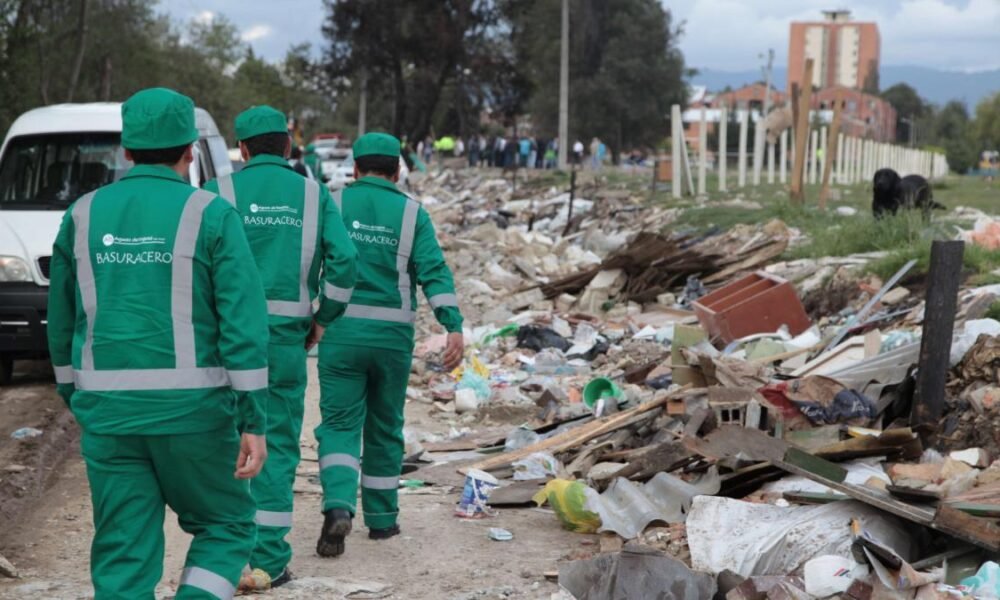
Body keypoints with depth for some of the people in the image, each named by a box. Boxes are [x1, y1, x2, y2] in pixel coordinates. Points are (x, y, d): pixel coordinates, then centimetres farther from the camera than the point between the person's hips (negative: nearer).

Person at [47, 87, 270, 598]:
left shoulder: (84, 215, 7)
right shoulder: (211, 215, -4)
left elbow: (62, 322, 13)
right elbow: (243, 323, -10)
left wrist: (74, 401, 26)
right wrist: (254, 422, -8)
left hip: (108, 410, 3)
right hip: (191, 408, -3)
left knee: (123, 556, 8)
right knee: (225, 526, 16)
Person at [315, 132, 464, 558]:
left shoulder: (333, 204, 3)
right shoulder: (412, 213, 3)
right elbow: (434, 272, -9)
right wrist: (454, 326, -16)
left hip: (341, 330, -1)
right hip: (393, 333, 1)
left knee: (339, 423, 2)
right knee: (384, 427, 15)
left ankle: (338, 506, -21)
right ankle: (382, 518, 23)